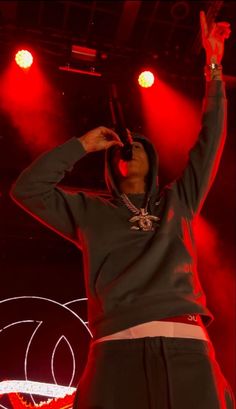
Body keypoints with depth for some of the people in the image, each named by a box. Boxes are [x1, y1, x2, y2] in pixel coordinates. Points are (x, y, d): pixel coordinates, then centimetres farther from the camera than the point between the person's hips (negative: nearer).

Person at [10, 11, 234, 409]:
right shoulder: (91, 211, 19)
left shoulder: (178, 201, 23)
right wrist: (83, 145, 15)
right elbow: (27, 188, 14)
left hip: (187, 345, 2)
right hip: (119, 347, -1)